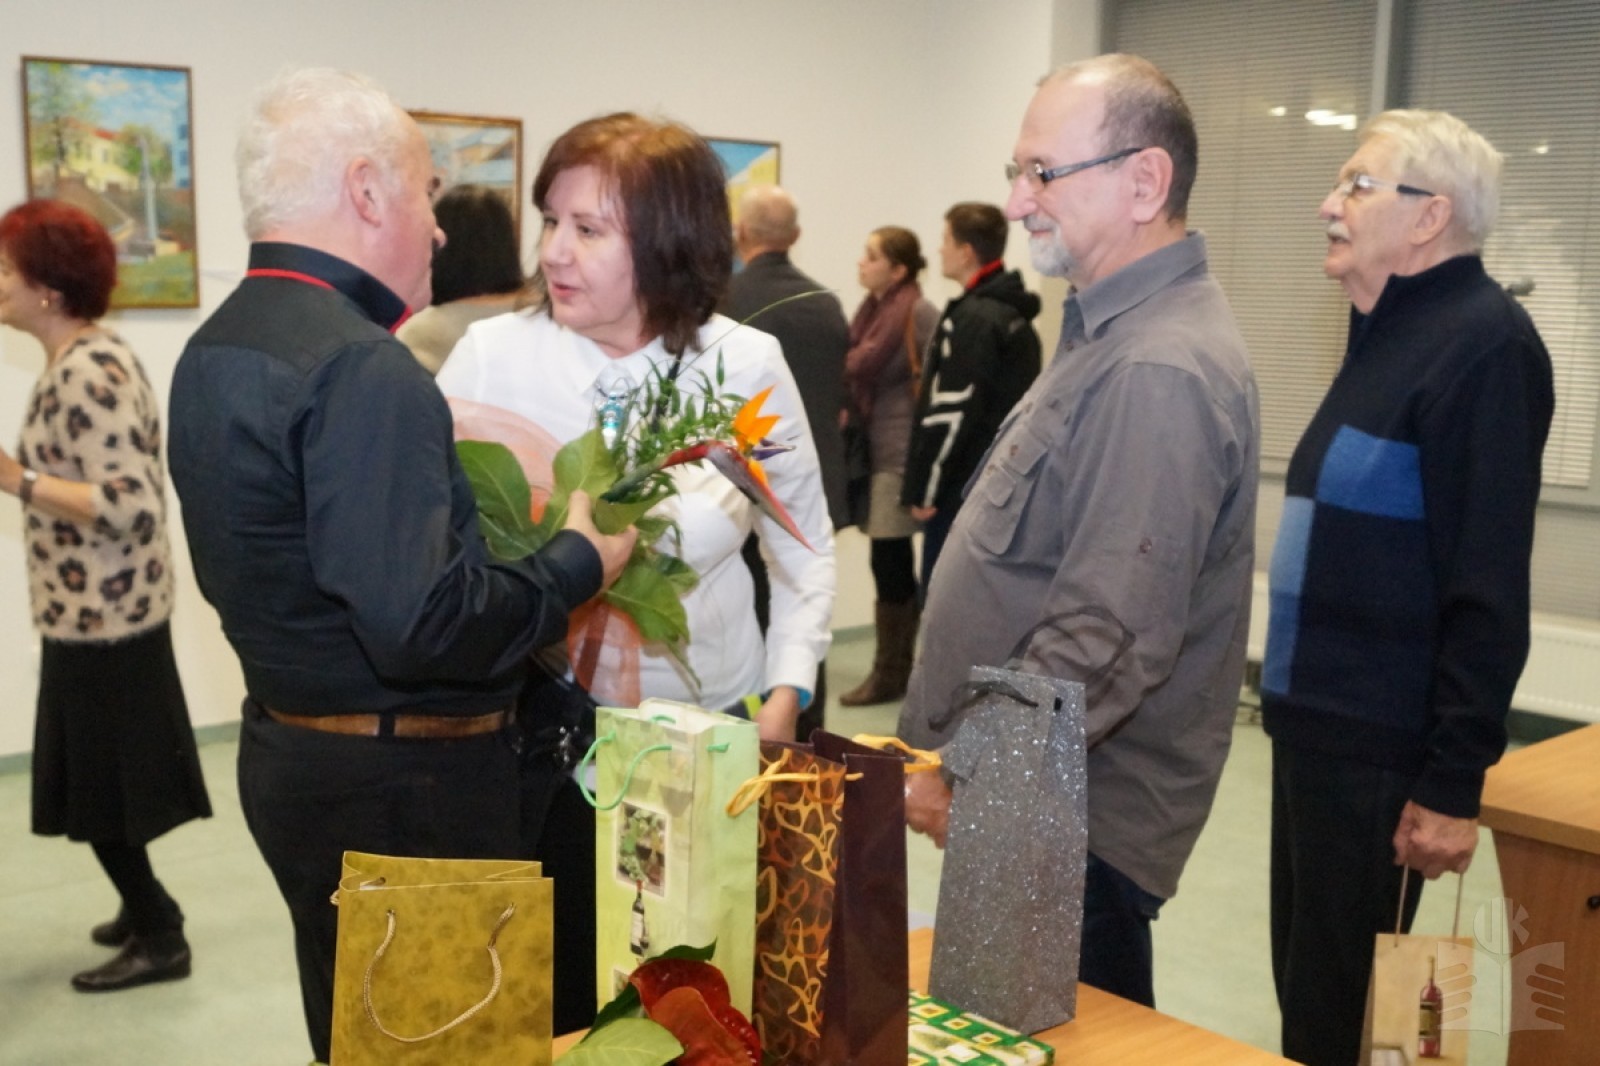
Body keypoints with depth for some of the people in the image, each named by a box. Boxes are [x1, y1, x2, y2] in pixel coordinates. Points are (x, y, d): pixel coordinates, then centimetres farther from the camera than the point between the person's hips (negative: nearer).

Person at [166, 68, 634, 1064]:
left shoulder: (214, 350, 8)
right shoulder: (363, 367, -22)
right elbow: (420, 626, -29)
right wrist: (578, 565, -15)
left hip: (286, 750, 9)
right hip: (402, 786, -9)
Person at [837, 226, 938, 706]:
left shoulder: (920, 315, -12)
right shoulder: (870, 310, 11)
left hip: (901, 454, -7)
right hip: (871, 449, 7)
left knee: (889, 562, -3)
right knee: (893, 562, 12)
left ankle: (891, 671, 8)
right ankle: (897, 667, 21)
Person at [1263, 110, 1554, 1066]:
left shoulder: (1481, 343, -16)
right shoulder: (1392, 334, 13)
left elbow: (1487, 591, -21)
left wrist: (1452, 781, -21)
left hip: (1381, 748, -9)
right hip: (1322, 725, 9)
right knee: (1306, 988, 18)